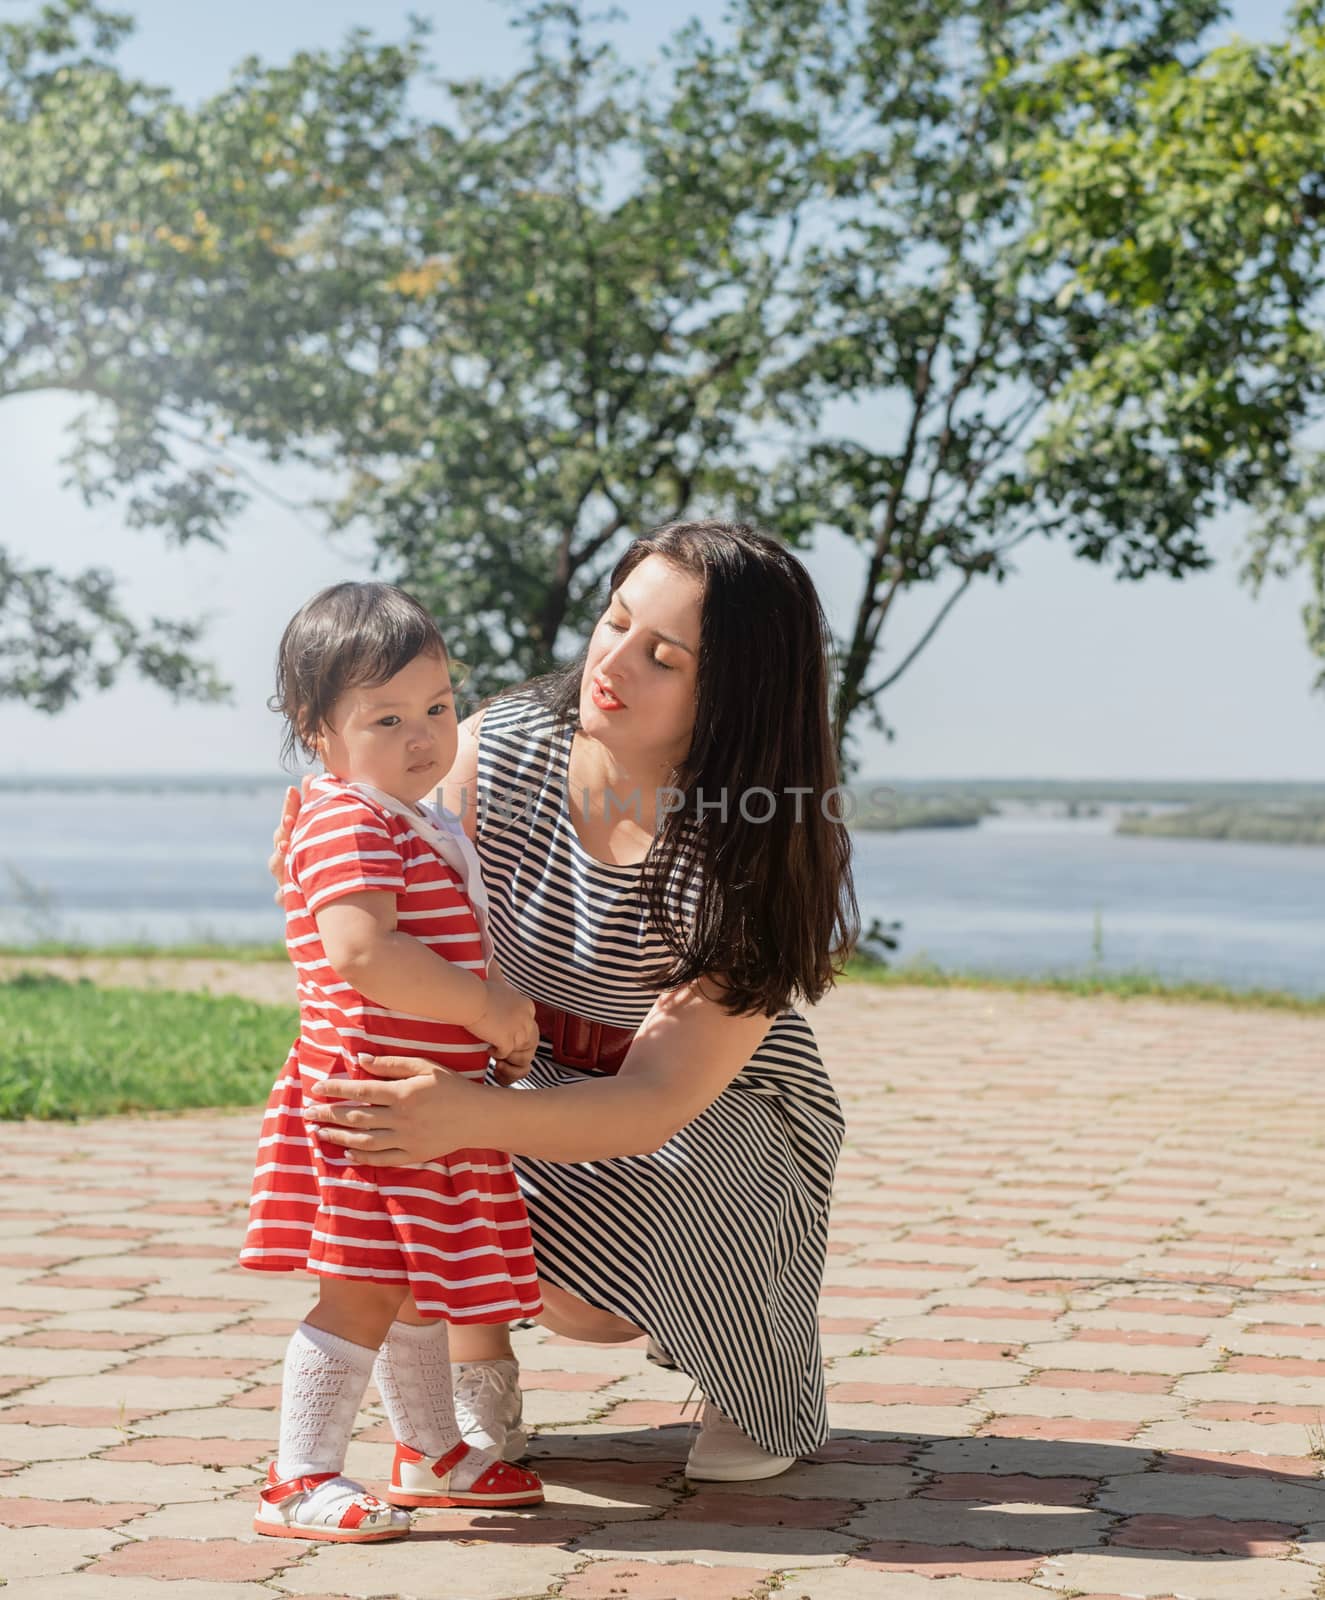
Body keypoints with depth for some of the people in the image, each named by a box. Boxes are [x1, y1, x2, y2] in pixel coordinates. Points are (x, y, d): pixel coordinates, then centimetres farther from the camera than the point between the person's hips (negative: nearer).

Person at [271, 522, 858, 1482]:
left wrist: (471, 1116, -52)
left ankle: (764, 1371, 5)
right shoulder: (495, 751, -19)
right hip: (530, 1065, 3)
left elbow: (659, 1099, -34)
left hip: (719, 1101, -3)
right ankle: (477, 1367, -3)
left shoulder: (753, 858, -29)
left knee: (580, 1297, -31)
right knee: (408, 1111, -30)